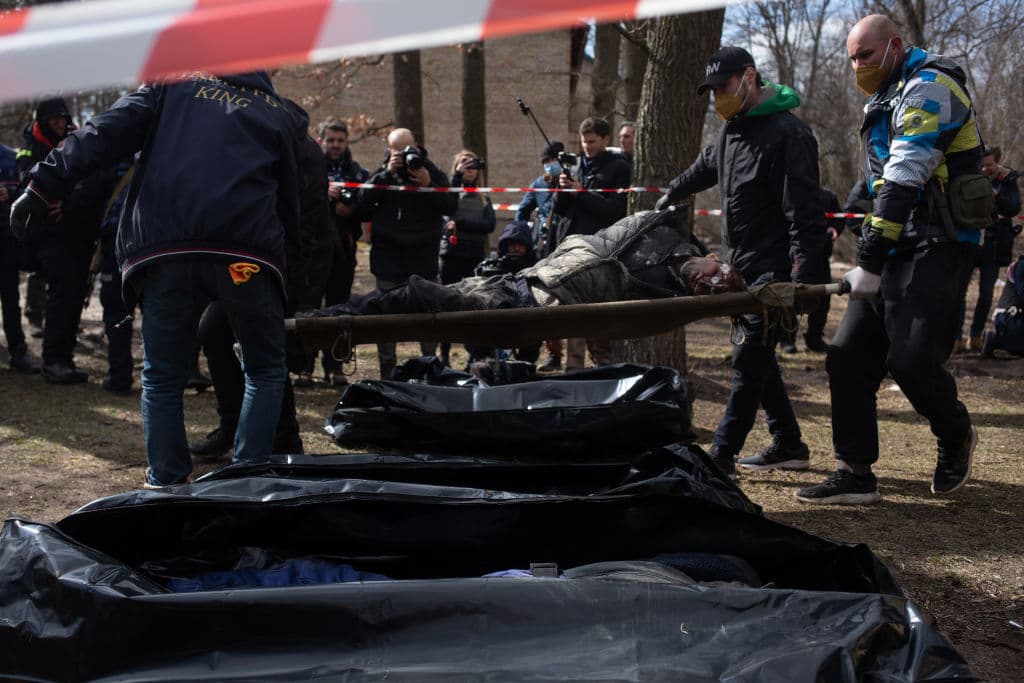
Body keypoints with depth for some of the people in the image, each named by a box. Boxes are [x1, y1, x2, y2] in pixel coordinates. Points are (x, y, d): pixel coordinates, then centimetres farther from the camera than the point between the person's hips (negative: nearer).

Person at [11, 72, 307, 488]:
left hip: (164, 248, 0)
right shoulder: (282, 115, 22)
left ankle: (164, 484, 12)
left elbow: (107, 134, 6)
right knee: (265, 371, 15)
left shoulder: (174, 85, 20)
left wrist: (45, 185, 1)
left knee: (162, 376, 14)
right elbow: (289, 201, 21)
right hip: (245, 250, 0)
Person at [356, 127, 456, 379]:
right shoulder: (381, 173, 4)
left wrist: (429, 185, -19)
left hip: (423, 254, 0)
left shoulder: (431, 171, 4)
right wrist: (386, 174, -18)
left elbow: (451, 207, -6)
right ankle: (387, 370, 9)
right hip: (388, 253, 0)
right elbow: (363, 203, -13)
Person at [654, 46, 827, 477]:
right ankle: (788, 445, 22)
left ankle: (722, 454, -3)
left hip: (774, 269, -9)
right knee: (756, 357, 12)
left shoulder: (786, 133, -16)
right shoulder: (732, 128, 12)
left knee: (749, 360, -7)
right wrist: (672, 195, 47)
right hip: (742, 267, 9)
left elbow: (804, 210, -22)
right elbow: (705, 167, 35)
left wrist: (805, 275, -27)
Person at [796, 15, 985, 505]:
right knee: (849, 356, 0)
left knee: (911, 360, -19)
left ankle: (956, 437, 11)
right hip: (896, 245, 9)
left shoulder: (928, 87, -11)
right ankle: (854, 474, 4)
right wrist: (869, 256, 18)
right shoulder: (887, 100, 21)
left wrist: (870, 261, -26)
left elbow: (904, 179, -21)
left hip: (936, 245, -9)